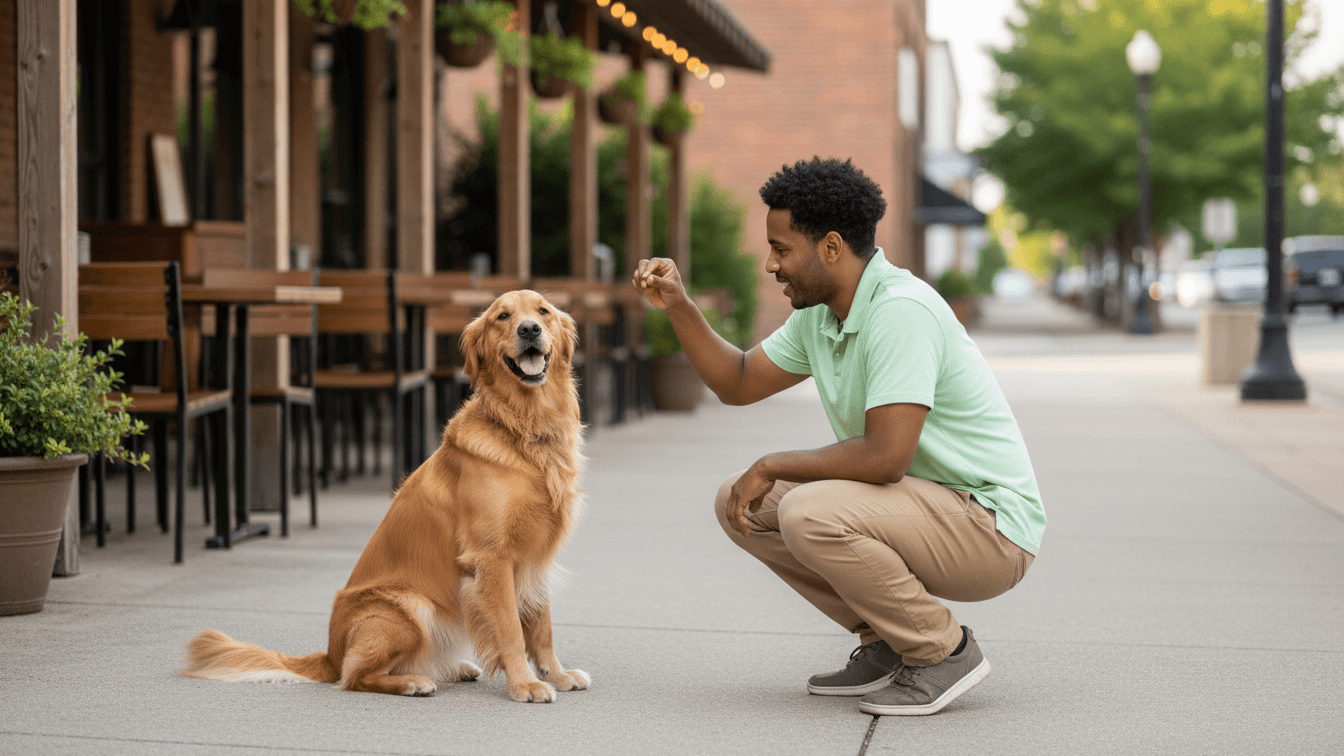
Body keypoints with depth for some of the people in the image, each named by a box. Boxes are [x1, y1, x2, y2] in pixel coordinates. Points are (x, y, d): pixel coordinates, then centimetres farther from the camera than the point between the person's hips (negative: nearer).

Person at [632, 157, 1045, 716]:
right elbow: (738, 383, 17)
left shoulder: (901, 310, -24)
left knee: (811, 514, -31)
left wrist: (772, 467, -17)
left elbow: (886, 456, -30)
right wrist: (678, 306, 4)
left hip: (989, 523, -9)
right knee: (739, 501, 4)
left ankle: (945, 652, -9)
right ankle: (888, 645, 10)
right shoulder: (819, 314, 5)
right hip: (916, 504, 9)